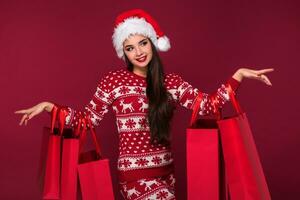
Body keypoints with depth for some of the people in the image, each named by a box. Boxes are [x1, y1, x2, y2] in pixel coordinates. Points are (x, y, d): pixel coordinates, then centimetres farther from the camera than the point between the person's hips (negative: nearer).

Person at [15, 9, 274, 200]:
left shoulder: (171, 82, 2)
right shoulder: (114, 80, -5)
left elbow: (208, 105, 0)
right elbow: (88, 118, 1)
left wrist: (238, 75, -5)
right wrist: (49, 106, -8)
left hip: (165, 169, 4)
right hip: (135, 173, -4)